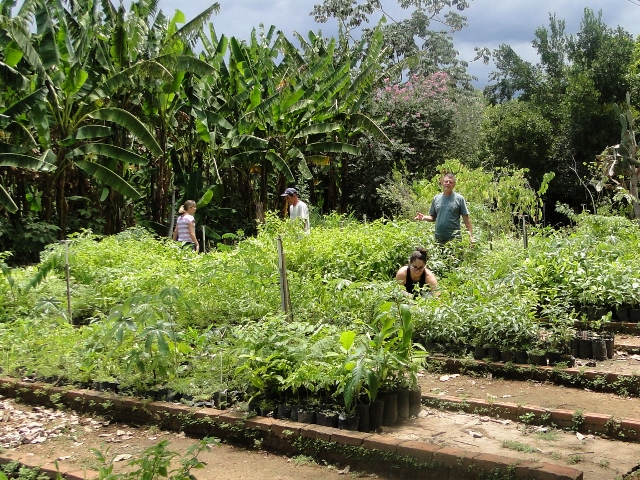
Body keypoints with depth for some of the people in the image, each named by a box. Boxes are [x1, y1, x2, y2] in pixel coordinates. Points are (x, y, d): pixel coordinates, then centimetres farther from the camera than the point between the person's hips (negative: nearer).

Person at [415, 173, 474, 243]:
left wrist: (471, 236, -10)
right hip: (439, 238, 4)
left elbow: (466, 219, -3)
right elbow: (433, 217, 13)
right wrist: (424, 217, -8)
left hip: (454, 238, -3)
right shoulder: (436, 198, 10)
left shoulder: (459, 199, -1)